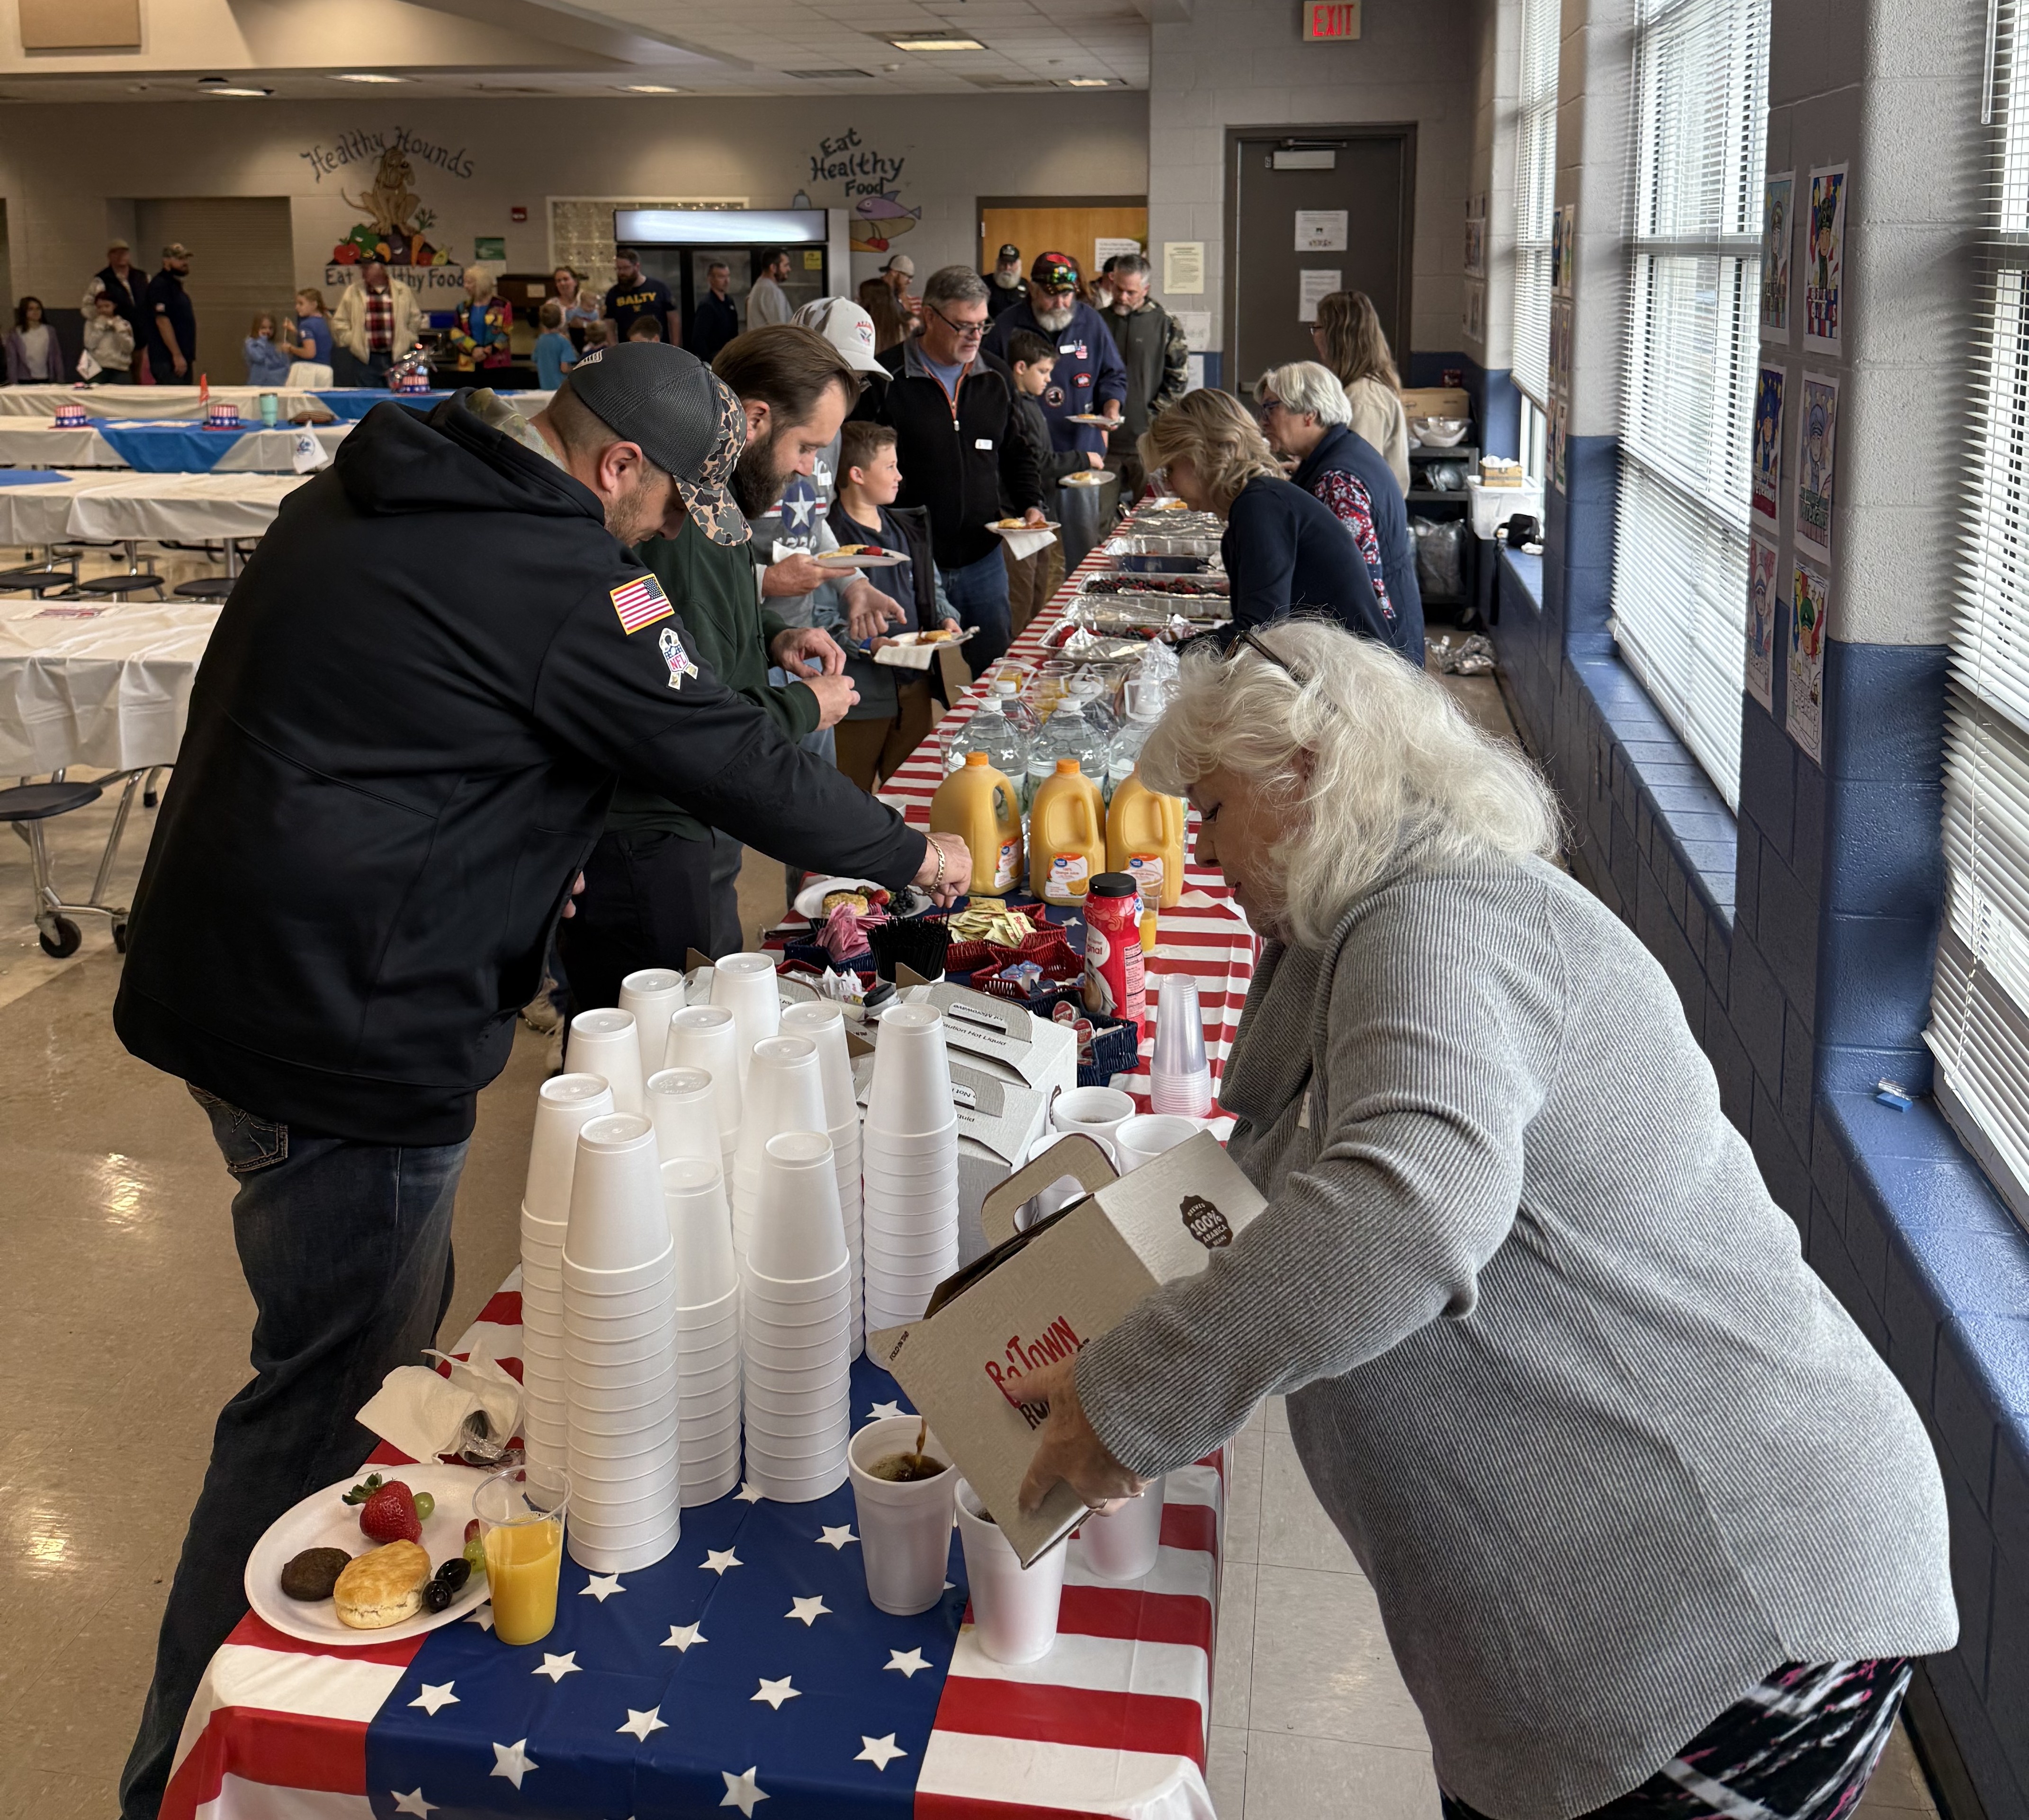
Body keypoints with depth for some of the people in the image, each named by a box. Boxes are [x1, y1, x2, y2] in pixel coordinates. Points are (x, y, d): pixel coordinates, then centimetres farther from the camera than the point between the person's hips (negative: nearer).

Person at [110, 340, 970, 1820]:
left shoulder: (358, 499, 11)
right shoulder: (562, 584, -17)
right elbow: (732, 760, -10)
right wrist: (910, 854, 5)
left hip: (225, 974, 10)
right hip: (345, 1031, -10)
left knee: (388, 1318, 21)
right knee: (327, 1401, 2)